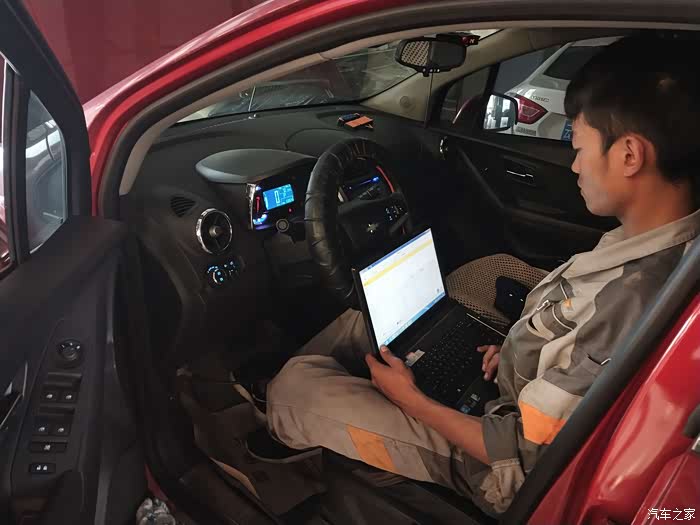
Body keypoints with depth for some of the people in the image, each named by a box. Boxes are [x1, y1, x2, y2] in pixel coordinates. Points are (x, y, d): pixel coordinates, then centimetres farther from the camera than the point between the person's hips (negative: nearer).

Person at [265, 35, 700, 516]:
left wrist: (411, 400, -14)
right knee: (365, 319, 15)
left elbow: (520, 453, -26)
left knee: (296, 386, -7)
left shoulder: (638, 300, -34)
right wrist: (520, 348, 3)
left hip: (493, 469, -8)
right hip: (511, 390, 9)